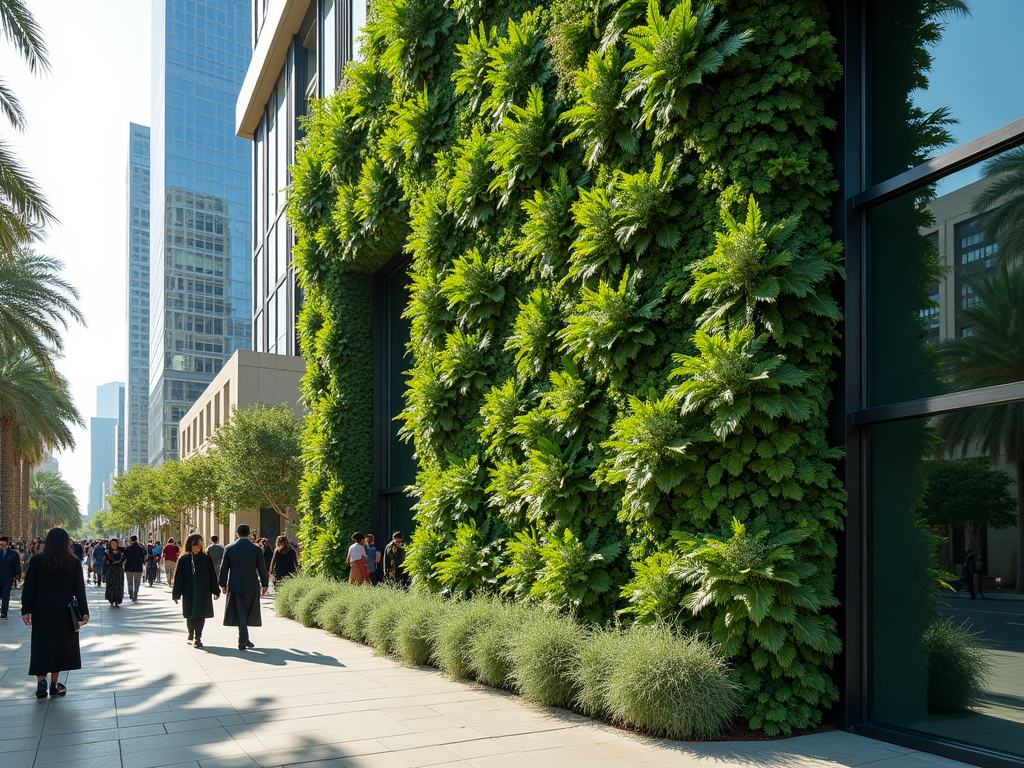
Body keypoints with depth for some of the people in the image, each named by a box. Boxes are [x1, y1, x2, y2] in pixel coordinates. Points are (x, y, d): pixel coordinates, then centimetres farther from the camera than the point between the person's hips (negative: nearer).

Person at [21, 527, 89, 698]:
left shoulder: (36, 561, -6)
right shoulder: (74, 563, -6)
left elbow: (28, 588, -6)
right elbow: (79, 589, -5)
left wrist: (26, 610, -2)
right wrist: (84, 612, -3)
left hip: (41, 612, 0)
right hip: (64, 613, 0)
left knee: (41, 646, 9)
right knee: (59, 646, 12)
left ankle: (41, 680, -8)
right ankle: (54, 685, 15)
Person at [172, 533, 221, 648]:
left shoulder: (207, 559, -1)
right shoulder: (183, 560, -2)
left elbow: (212, 575, 5)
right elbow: (178, 577, -1)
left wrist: (216, 591, 7)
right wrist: (176, 594, -2)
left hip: (203, 592, -1)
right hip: (188, 592, 1)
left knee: (200, 615, -6)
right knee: (190, 615, 12)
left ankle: (197, 638, -2)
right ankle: (191, 635, 33)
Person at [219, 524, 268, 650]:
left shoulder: (229, 548, -4)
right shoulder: (256, 549, -5)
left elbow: (224, 568, -1)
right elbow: (262, 568, -1)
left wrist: (223, 585, 8)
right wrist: (264, 584, 8)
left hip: (235, 585, 0)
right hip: (252, 586, 0)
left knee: (240, 613, 4)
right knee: (248, 614, 12)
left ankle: (243, 640, -1)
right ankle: (244, 639, 16)